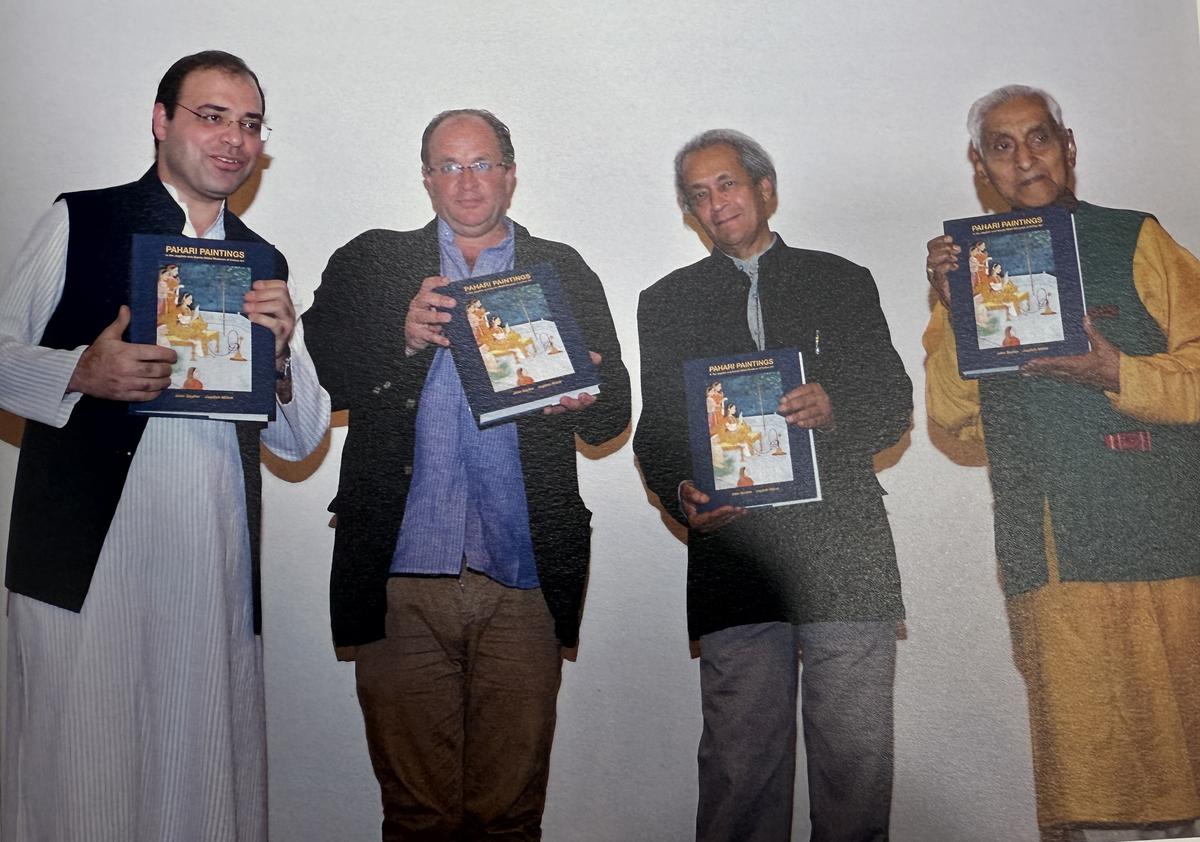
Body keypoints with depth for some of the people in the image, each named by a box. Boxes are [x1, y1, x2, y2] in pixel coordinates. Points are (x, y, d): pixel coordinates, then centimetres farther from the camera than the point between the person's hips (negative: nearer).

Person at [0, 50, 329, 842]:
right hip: (85, 547, -3)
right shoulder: (80, 222, 6)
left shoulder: (264, 265, 15)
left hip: (215, 564, 3)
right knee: (81, 767, -1)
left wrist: (281, 353, -4)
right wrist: (81, 371, -16)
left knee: (205, 767, 6)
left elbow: (300, 439, 15)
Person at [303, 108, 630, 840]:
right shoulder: (370, 264, 13)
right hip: (401, 576, 0)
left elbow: (613, 416, 9)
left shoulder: (566, 274, 14)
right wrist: (403, 338, -14)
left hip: (523, 580, 1)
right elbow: (320, 375, 2)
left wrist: (585, 398, -13)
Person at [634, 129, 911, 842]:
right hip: (735, 550, 0)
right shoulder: (667, 303, 16)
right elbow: (657, 432, 12)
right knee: (739, 761, -1)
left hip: (845, 550, 0)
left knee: (857, 755, -1)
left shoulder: (843, 282, 15)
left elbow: (895, 405, 10)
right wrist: (682, 494, -8)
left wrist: (834, 408, -11)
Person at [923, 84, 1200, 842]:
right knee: (1078, 746, 2)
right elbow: (951, 415, 8)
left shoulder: (1136, 241, 7)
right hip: (1046, 550, 2)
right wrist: (949, 311, -4)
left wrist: (1116, 373, -14)